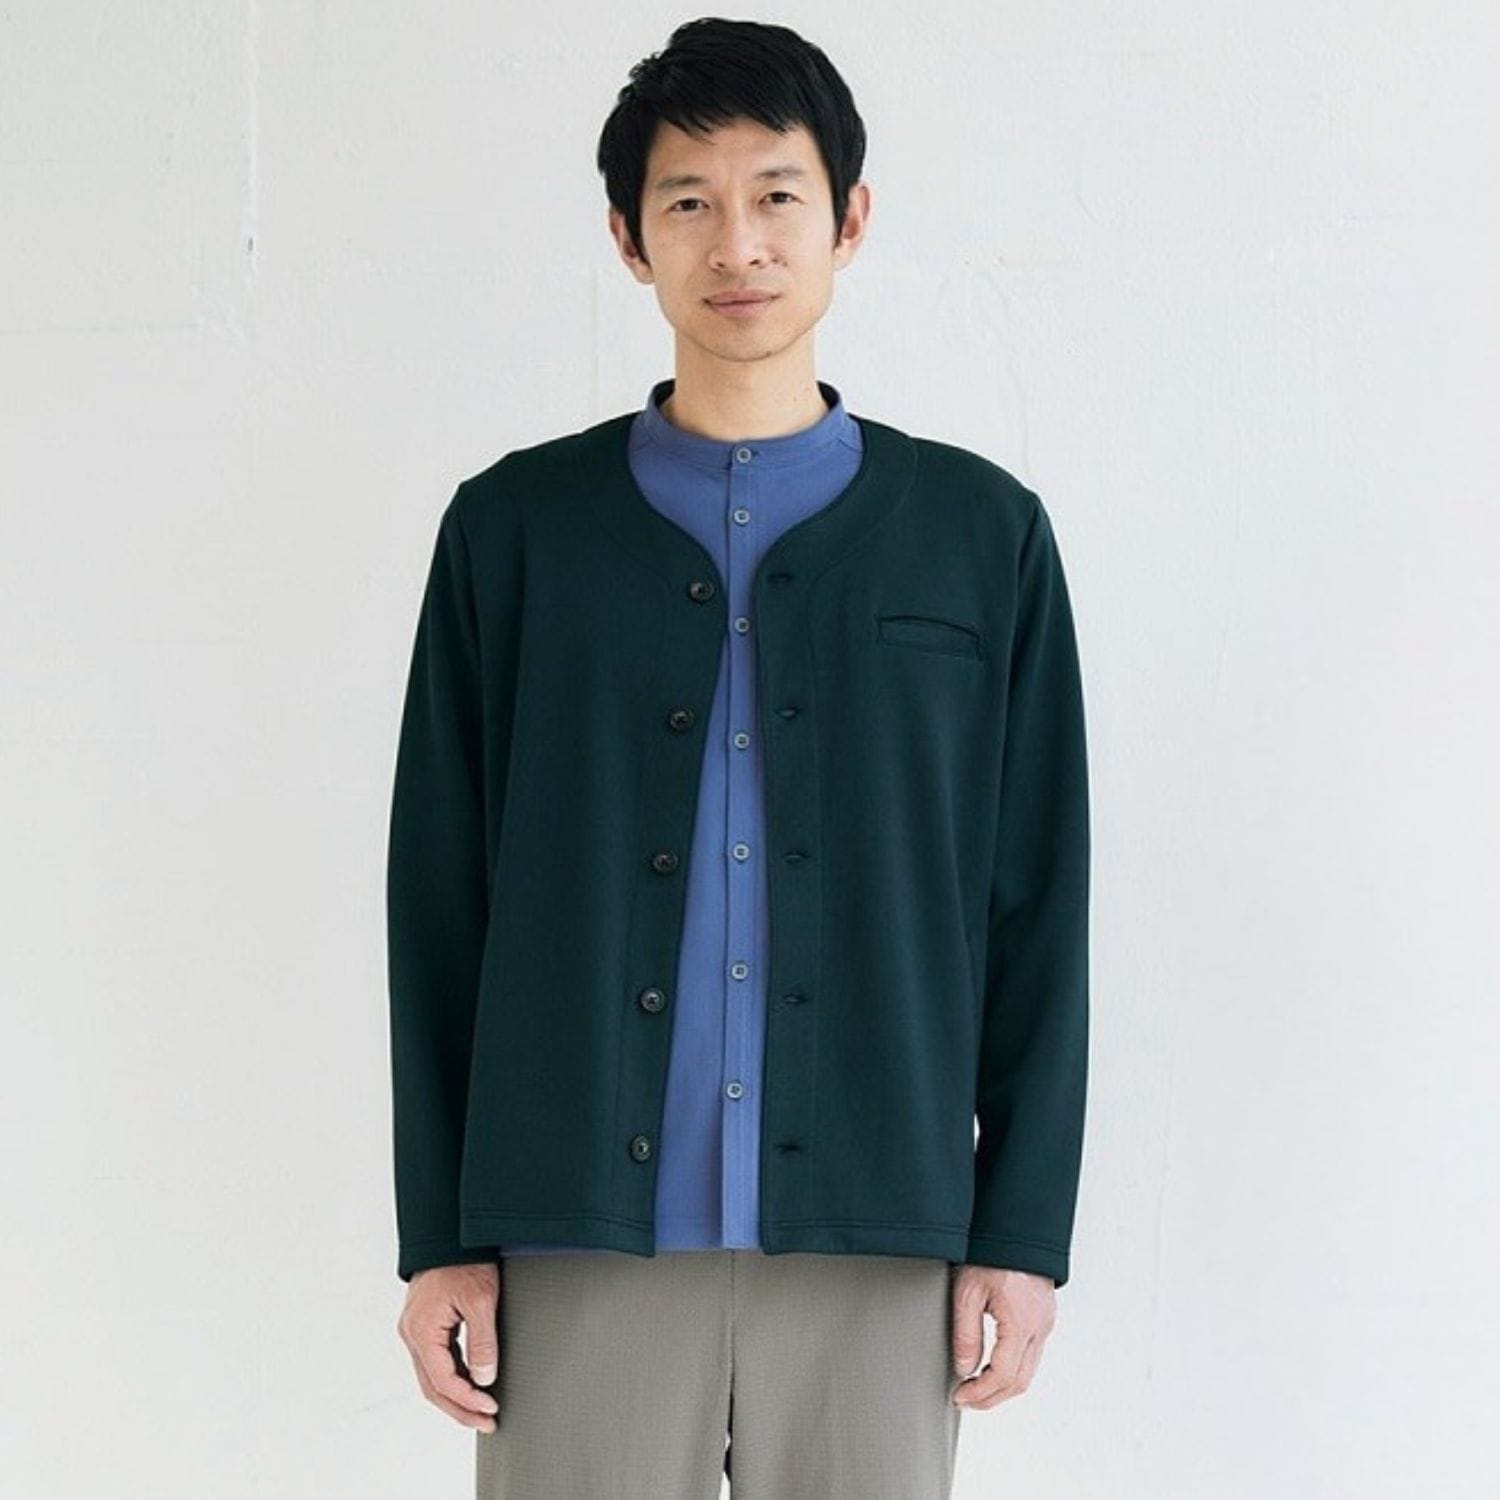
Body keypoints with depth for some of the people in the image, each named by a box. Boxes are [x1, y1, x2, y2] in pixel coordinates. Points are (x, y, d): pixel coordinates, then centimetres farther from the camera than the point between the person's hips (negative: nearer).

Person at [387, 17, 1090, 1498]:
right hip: (578, 1236, 0)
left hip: (875, 1233, 0)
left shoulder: (981, 533, 7)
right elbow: (439, 900, 7)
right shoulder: (515, 528, 7)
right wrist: (439, 1237, 2)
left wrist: (1024, 1231, 2)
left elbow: (1038, 904, 7)